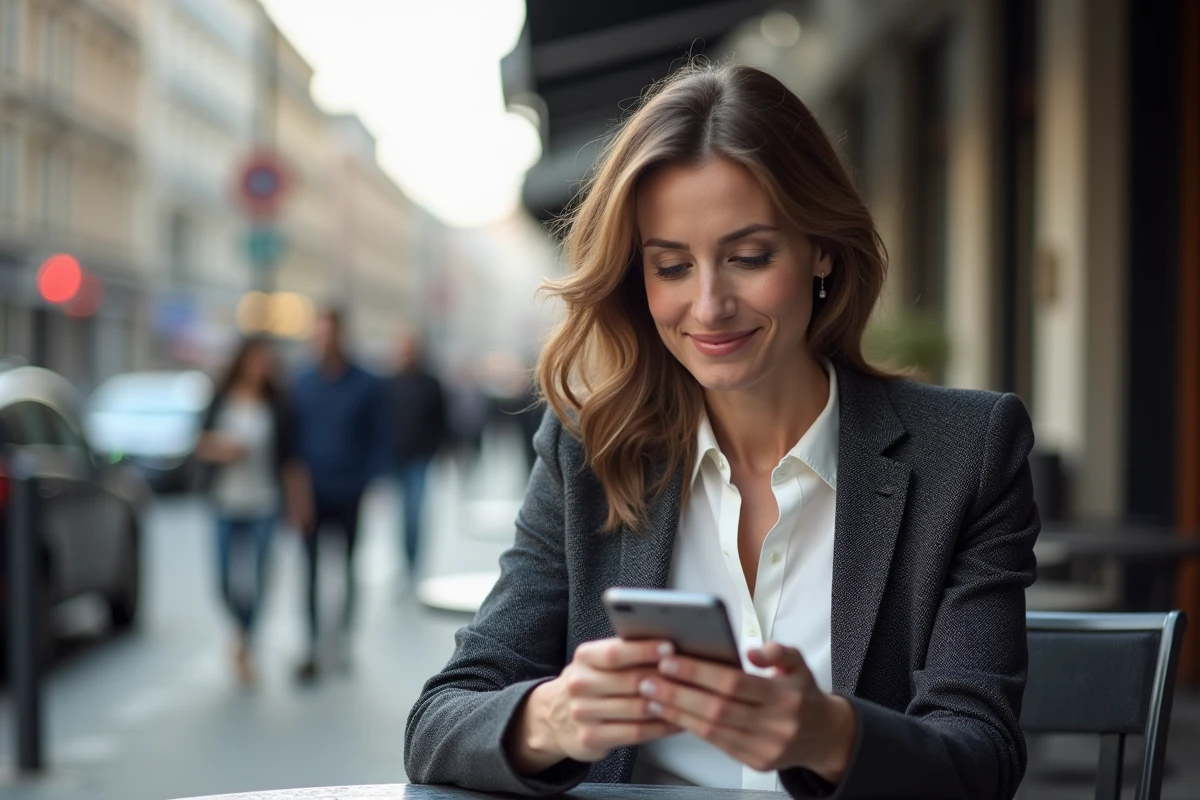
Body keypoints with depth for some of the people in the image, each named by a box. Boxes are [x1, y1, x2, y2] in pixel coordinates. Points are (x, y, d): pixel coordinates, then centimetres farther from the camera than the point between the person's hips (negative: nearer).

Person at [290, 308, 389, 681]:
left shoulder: (367, 386, -4)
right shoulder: (302, 384, 1)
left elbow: (379, 440, -1)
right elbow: (294, 438, 5)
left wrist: (370, 483, -9)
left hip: (350, 496, -1)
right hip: (312, 495, 1)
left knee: (347, 569, 13)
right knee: (312, 571, 0)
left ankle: (344, 639, 26)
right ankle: (313, 646, 5)